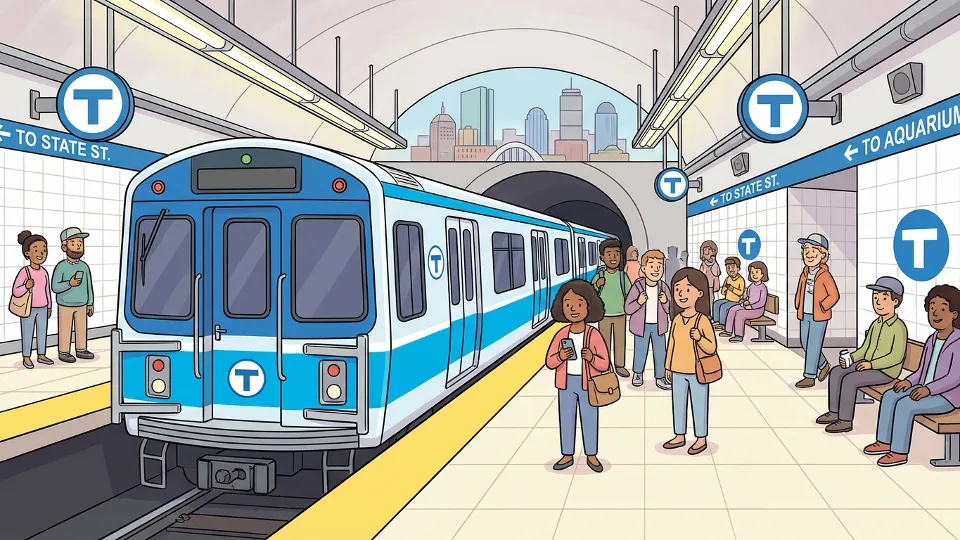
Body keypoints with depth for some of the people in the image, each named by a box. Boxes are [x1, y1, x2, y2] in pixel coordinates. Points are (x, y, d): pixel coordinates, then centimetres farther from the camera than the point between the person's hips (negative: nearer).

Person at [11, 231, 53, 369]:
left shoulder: (44, 272, 3)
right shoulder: (24, 272, -16)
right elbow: (16, 291, -15)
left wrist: (49, 306, 14)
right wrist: (26, 287, -34)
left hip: (42, 308, 6)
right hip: (28, 309, -6)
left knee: (42, 332, 11)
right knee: (27, 333, 3)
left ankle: (41, 356, 22)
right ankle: (26, 358, 13)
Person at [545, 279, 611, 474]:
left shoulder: (594, 336, -10)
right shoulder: (561, 334, -3)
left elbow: (604, 364, -9)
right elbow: (550, 362, -1)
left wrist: (592, 358, -28)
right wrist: (560, 357, -22)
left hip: (587, 383, -2)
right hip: (566, 383, 2)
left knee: (589, 420, 6)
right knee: (566, 419, 9)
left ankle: (591, 456, 21)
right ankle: (567, 456, 21)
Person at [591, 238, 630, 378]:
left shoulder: (623, 276, -3)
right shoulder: (600, 276, -8)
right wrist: (597, 285, -26)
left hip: (620, 315, 2)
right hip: (605, 315, -2)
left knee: (620, 341, 9)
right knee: (605, 342, 5)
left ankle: (620, 366, 20)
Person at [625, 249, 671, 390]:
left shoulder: (663, 287, -5)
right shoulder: (637, 287, -14)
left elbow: (670, 309, 0)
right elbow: (628, 308, -10)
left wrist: (665, 301, -20)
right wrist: (639, 302, -27)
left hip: (658, 326, 2)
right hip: (642, 326, -2)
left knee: (660, 352, 4)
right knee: (640, 352, 9)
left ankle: (660, 378, 16)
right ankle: (638, 373, 33)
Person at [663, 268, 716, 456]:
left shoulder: (703, 320, -14)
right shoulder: (677, 319, 4)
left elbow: (711, 348, -15)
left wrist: (699, 338, -33)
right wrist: (668, 366, 13)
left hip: (697, 371, -6)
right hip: (679, 371, 6)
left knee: (699, 404, 4)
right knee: (678, 403, 13)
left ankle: (701, 439, 16)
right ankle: (680, 436, 25)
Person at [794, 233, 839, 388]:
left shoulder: (825, 275, -13)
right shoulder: (804, 274, 6)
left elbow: (834, 295, -14)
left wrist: (822, 307, -16)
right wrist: (798, 305, 9)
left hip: (819, 316, -7)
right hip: (805, 315, 7)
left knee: (813, 345, -4)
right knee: (804, 343, 13)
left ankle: (810, 377, 3)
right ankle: (823, 365, 34)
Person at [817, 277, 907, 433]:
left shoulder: (899, 327, -17)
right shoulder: (876, 324, 10)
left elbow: (896, 356, -23)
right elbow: (865, 348, 15)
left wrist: (871, 364, -27)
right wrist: (850, 357, -4)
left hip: (886, 371, -9)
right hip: (868, 365, 9)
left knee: (850, 379, -26)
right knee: (836, 372, -5)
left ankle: (845, 420, -18)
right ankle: (834, 412, 1)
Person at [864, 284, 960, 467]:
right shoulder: (932, 340, 11)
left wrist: (928, 389, -30)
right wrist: (909, 382, -1)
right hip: (925, 389, 9)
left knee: (905, 404, -27)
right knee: (889, 396, -7)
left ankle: (899, 452, -18)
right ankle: (885, 442, -1)